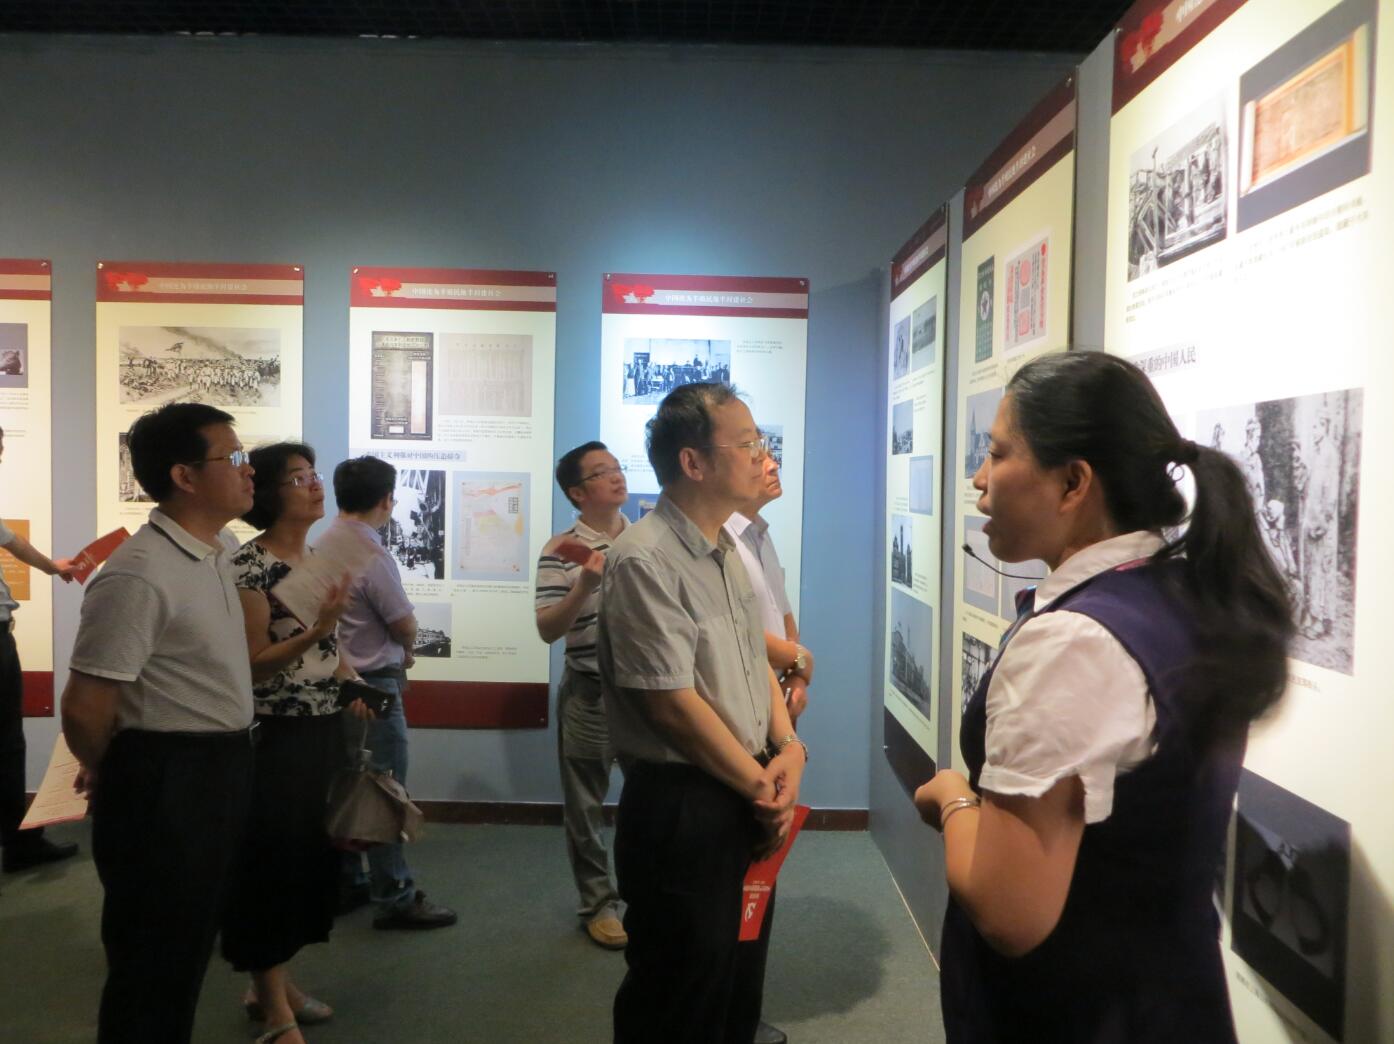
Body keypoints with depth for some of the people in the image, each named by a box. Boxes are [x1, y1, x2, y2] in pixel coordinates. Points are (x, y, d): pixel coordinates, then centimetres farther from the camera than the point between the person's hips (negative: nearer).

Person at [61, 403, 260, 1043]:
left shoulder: (221, 550, 5)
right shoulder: (141, 574, -23)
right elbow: (84, 706, -22)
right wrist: (105, 773, -4)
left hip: (219, 771, 8)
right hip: (164, 781, -8)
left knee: (189, 944, 22)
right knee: (152, 959, 9)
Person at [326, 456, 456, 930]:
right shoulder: (372, 557, -21)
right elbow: (406, 627, -12)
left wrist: (393, 650, 8)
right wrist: (404, 652, 8)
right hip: (372, 686, -9)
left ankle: (346, 882, 29)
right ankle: (395, 898, 7)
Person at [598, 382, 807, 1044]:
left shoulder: (728, 552, 9)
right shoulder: (644, 560, -20)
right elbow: (673, 703, -22)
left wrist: (790, 747, -3)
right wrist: (765, 788, -12)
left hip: (749, 802, 8)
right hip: (682, 809, -8)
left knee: (741, 990, 22)